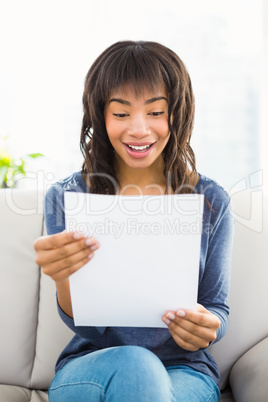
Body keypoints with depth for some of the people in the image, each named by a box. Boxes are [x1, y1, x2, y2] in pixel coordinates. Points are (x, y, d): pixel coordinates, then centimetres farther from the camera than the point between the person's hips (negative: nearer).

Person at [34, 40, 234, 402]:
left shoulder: (212, 202, 0)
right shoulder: (65, 198, -2)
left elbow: (218, 308, 4)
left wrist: (206, 328, -22)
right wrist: (62, 279, -31)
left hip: (184, 371, 0)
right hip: (89, 368, 0)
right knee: (132, 365, -34)